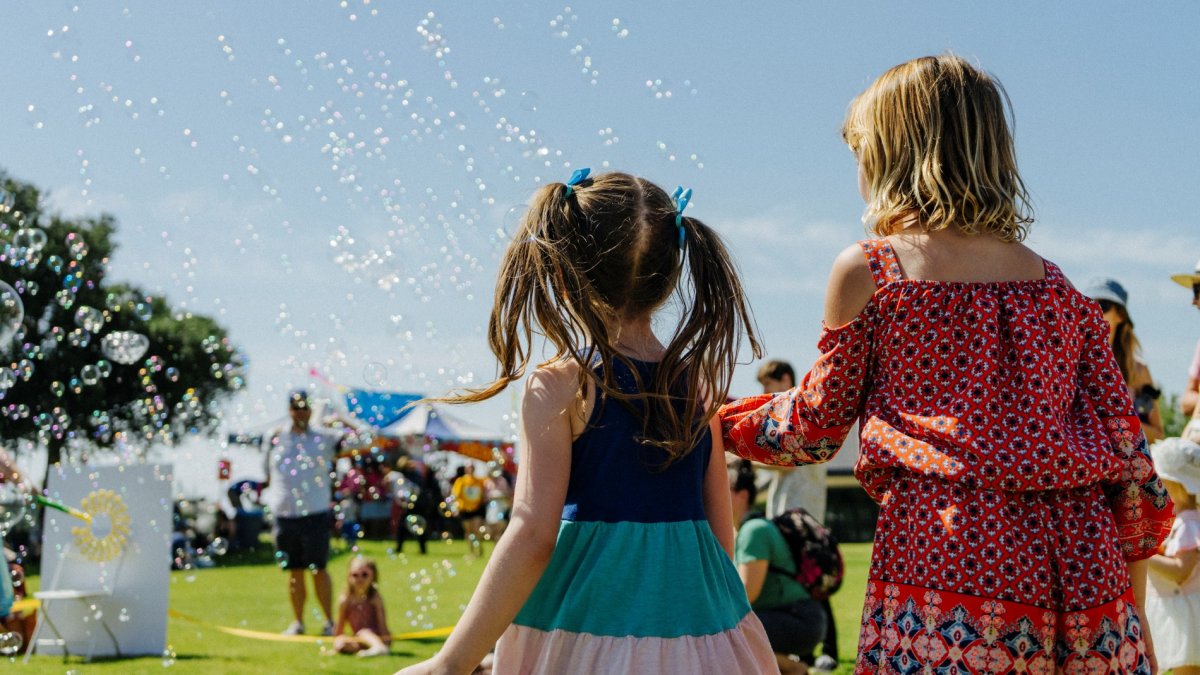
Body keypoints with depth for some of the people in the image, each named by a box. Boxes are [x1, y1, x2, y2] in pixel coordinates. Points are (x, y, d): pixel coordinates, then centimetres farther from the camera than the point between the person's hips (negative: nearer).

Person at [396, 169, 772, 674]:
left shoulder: (560, 386, -10)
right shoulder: (700, 385, 4)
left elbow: (532, 536, -17)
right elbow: (722, 533, 9)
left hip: (592, 630, -4)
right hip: (700, 634, 4)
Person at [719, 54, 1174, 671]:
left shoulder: (866, 271, 3)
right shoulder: (1058, 289, 14)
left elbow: (813, 427, 12)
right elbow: (1126, 452, 12)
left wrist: (721, 421, 31)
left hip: (948, 555, -4)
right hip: (1080, 566, 4)